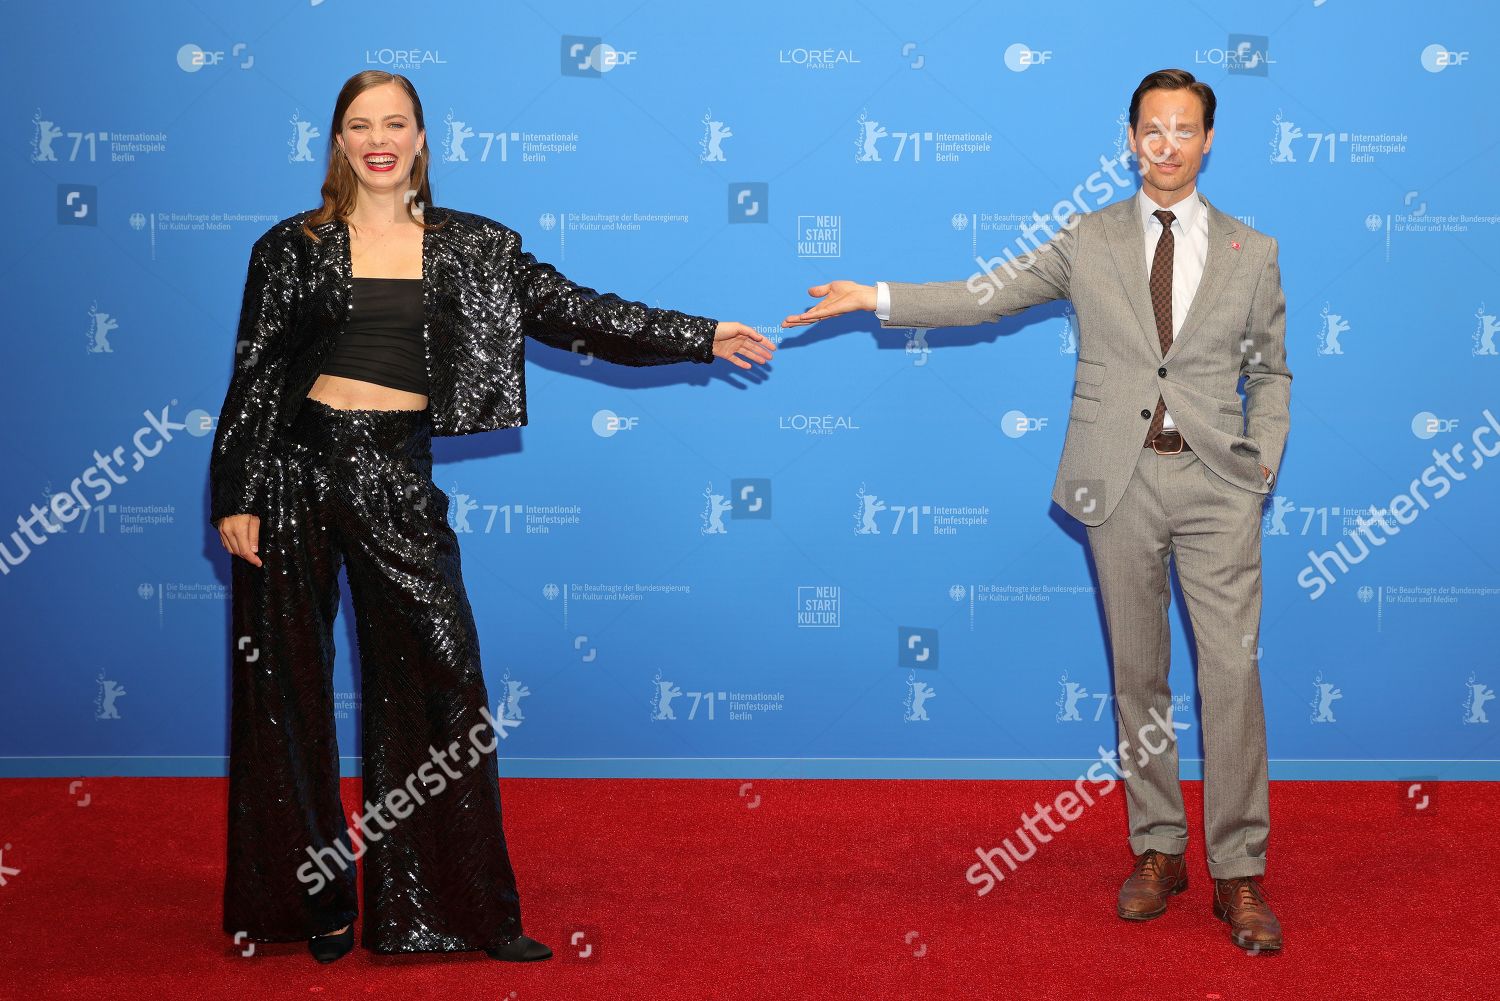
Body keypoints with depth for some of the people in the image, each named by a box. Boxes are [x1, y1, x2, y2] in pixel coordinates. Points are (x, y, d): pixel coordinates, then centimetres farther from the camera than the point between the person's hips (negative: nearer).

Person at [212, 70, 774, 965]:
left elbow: (571, 312, 8)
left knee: (438, 678, -2)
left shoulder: (471, 247, 8)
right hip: (297, 465, -1)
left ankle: (451, 909, 8)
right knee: (289, 685, 3)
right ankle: (313, 899, 17)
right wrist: (234, 497, -3)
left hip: (398, 480, 1)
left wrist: (701, 337, 4)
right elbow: (253, 376, 3)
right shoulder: (295, 247, 3)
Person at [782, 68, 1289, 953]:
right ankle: (1158, 850, 19)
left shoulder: (1252, 251, 9)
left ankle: (1239, 873, 2)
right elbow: (990, 294, 3)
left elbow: (1271, 370, 14)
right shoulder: (1090, 240, 8)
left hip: (1218, 484, -1)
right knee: (1137, 672, 7)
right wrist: (877, 297, -7)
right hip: (1122, 481, 1)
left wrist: (1264, 459, 0)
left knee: (1233, 673, -6)